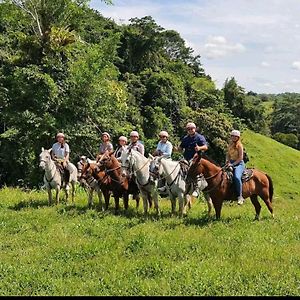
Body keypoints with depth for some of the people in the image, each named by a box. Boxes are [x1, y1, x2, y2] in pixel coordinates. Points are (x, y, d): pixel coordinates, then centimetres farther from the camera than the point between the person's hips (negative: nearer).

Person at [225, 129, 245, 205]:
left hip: (239, 163, -8)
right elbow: (228, 155, 18)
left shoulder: (239, 145, -6)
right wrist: (227, 162, -2)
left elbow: (240, 158, -11)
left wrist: (233, 164, -16)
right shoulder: (230, 145, 14)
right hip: (231, 163, 8)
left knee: (237, 177, -32)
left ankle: (240, 196, -30)